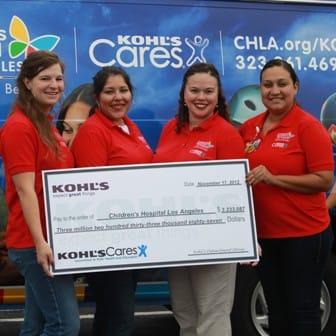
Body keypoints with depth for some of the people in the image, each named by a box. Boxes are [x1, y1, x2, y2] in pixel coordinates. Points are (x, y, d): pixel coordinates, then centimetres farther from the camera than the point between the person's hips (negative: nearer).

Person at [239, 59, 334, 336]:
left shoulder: (308, 126, -11)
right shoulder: (249, 128, 6)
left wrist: (274, 178, -22)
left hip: (304, 235, -6)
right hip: (264, 235, 6)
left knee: (302, 310, 5)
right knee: (276, 309, 18)